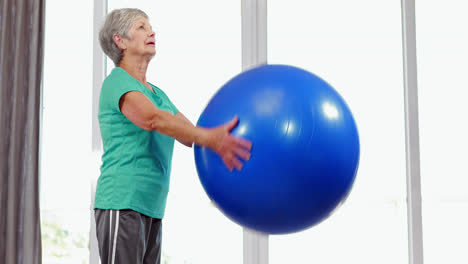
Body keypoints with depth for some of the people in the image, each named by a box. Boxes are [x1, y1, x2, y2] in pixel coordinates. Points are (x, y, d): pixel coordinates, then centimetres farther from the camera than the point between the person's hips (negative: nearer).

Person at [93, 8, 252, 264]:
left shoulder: (157, 93, 22)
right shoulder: (117, 82, -7)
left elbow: (191, 133, 13)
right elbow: (152, 119, -27)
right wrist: (209, 138, -40)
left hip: (152, 208, 9)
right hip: (121, 204, -9)